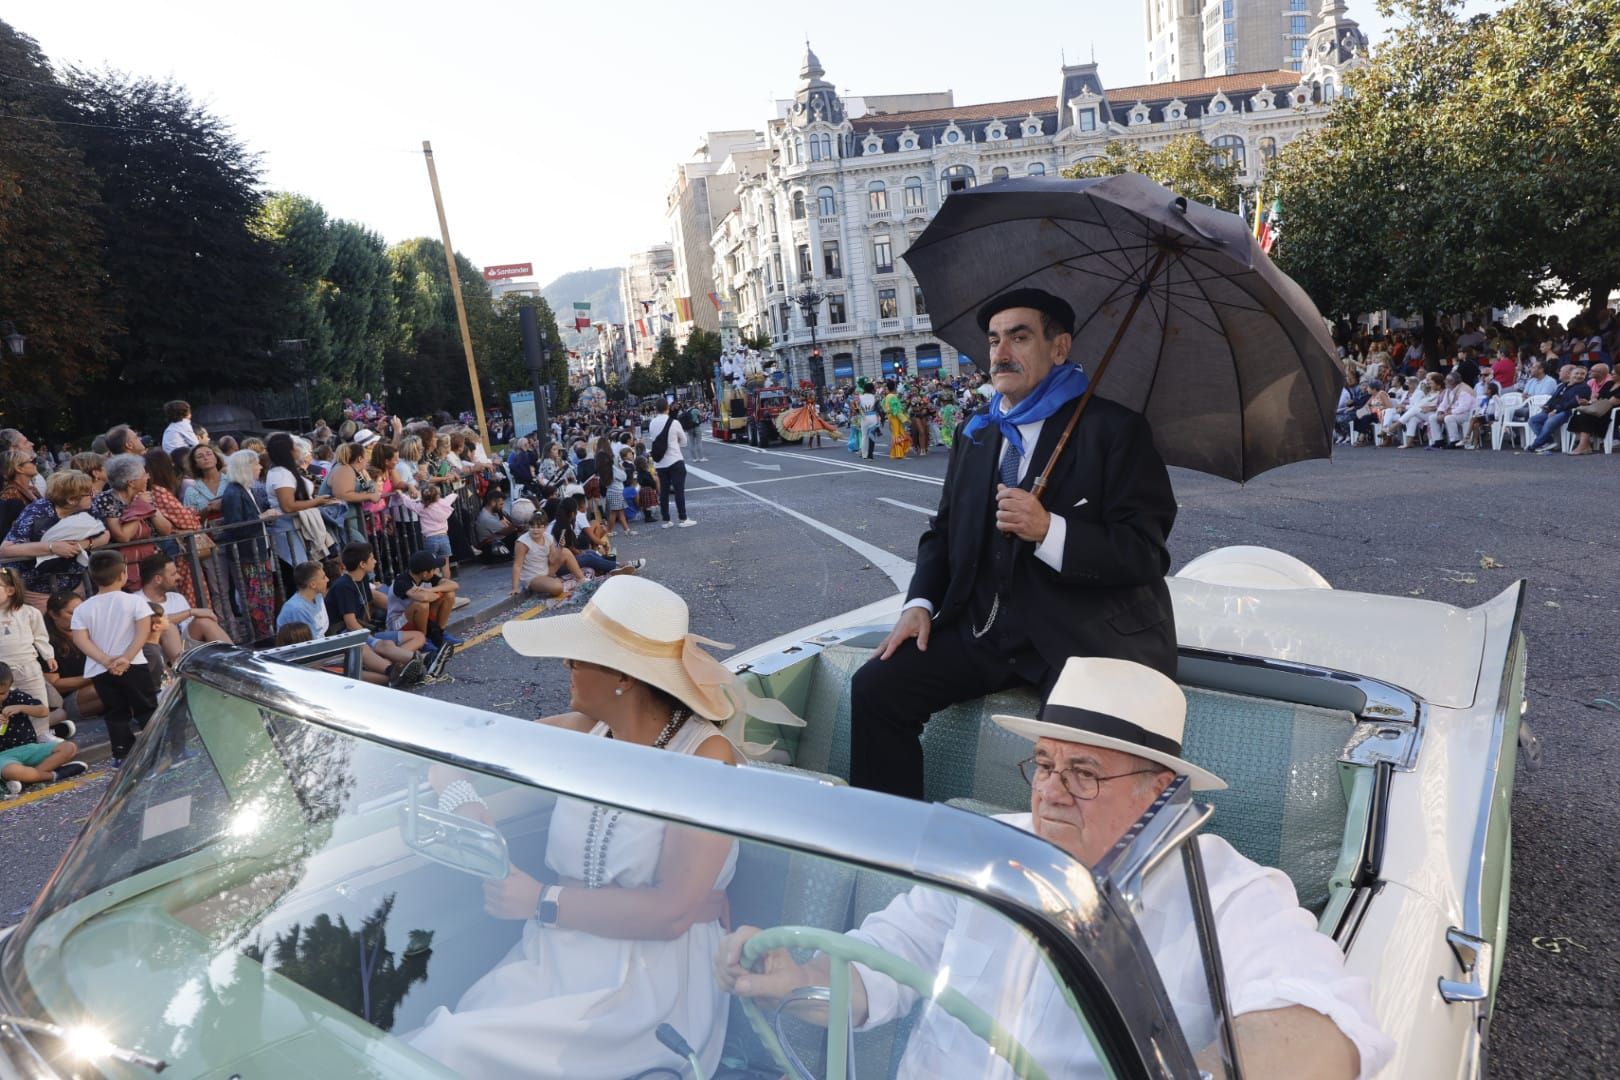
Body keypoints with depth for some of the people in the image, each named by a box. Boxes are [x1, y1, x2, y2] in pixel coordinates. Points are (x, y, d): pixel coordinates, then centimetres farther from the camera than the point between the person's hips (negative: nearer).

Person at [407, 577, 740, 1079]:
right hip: (552, 959, 5)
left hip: (649, 985, -5)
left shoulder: (705, 755, -17)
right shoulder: (581, 732, 0)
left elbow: (671, 911, -21)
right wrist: (463, 800, -11)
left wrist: (542, 901, -17)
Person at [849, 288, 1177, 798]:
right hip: (984, 630, 6)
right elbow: (944, 529, 19)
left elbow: (1147, 553, -11)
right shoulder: (975, 432, 16)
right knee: (875, 687, -8)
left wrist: (1049, 530, -26)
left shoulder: (1115, 429, -4)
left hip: (1085, 637, -5)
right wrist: (920, 603, 1)